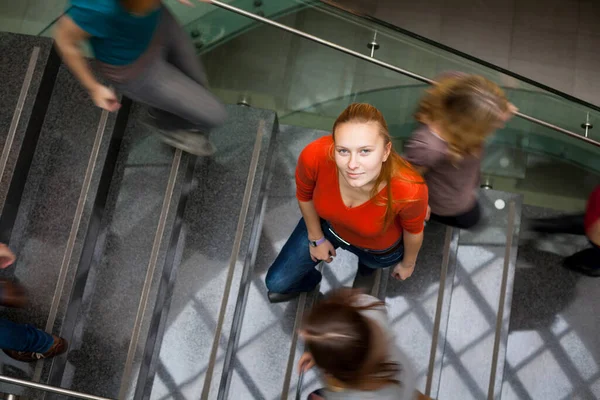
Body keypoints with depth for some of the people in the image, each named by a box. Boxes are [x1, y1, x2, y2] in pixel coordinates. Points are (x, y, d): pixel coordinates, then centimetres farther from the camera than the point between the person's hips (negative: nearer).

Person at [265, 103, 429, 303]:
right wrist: (316, 238, 2)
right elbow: (304, 195, -14)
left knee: (370, 261, 32)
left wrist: (408, 263, 3)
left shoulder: (409, 189, -44)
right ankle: (307, 281, 48)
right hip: (329, 225, 2)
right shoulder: (315, 156, -41)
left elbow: (413, 231, -18)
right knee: (276, 282, 14)